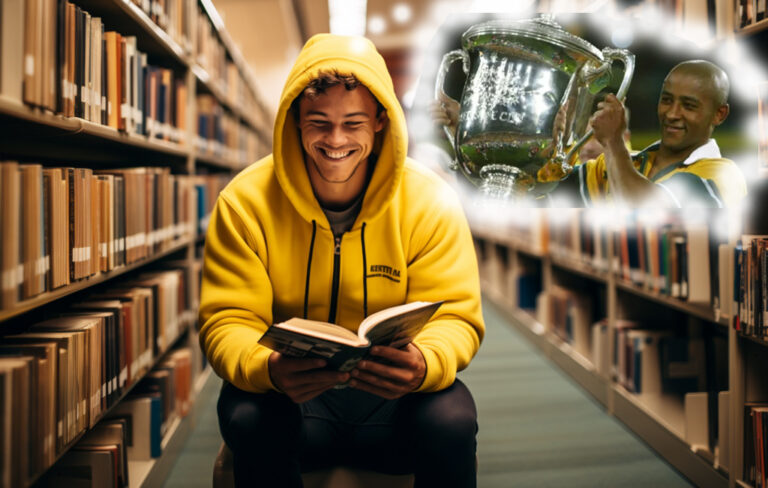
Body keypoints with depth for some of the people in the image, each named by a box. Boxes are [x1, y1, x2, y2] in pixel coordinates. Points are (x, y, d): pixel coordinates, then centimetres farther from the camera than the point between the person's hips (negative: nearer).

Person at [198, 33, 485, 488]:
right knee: (250, 419, -33)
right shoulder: (246, 202, -8)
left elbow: (455, 318, -9)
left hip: (392, 398, 1)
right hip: (289, 395, 0)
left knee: (452, 420, -30)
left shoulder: (430, 201, -7)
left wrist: (425, 364, -34)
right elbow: (228, 321, -10)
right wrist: (268, 368, -35)